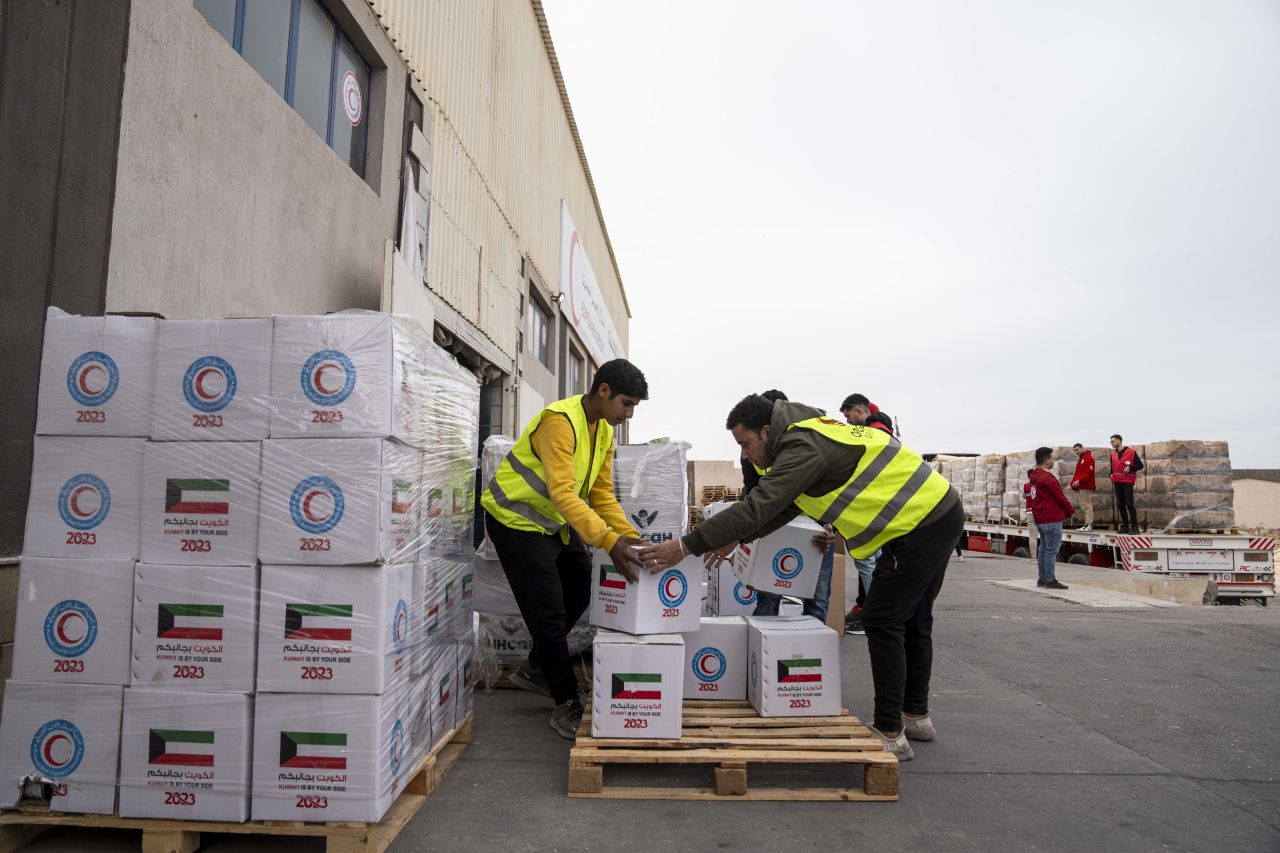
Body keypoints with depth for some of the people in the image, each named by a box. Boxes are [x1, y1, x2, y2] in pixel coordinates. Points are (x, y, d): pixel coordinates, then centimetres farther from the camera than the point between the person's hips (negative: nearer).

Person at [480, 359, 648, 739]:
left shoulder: (604, 430, 2)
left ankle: (535, 669, 33)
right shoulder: (561, 421, -27)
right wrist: (609, 541, -43)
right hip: (516, 519, -9)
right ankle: (566, 704, 9)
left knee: (580, 593, 14)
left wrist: (631, 537, -10)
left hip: (555, 521, 9)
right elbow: (562, 493, -36)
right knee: (548, 612, -6)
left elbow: (602, 494, 2)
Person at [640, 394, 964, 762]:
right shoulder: (806, 435, 10)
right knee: (912, 620, 19)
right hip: (938, 512, 10)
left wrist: (686, 546, -28)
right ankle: (916, 715, 34)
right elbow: (780, 509, 15)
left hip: (921, 523, -10)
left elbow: (757, 508, -29)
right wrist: (734, 539, 9)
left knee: (882, 622, -5)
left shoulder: (805, 447, -22)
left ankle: (890, 734, 4)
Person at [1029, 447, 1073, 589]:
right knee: (1052, 550, -6)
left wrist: (1065, 511, 15)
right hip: (1052, 519, -10)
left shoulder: (1035, 477, 13)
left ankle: (1042, 578, 19)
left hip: (1040, 519, 10)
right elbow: (1060, 497, -14)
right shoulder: (1047, 477, -17)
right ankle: (1050, 580, -4)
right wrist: (1071, 511, 2)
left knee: (1043, 548, 14)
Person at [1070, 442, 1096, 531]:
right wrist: (1073, 483, 10)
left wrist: (1079, 481, -24)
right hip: (1081, 487, 10)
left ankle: (1089, 525, -10)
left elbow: (1088, 473, -19)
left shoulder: (1088, 458, -9)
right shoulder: (1080, 459, 22)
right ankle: (1087, 524, 15)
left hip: (1086, 486, -10)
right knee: (1084, 505, 11)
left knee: (1087, 505, -10)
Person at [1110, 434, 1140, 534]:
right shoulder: (1113, 454, 15)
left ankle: (1134, 526, -7)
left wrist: (1130, 467, -17)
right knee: (1120, 505, 6)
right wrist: (1112, 476, 7)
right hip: (1117, 482, 6)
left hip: (1127, 482, -6)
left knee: (1129, 503, -11)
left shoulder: (1131, 451, -2)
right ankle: (1125, 526, 12)